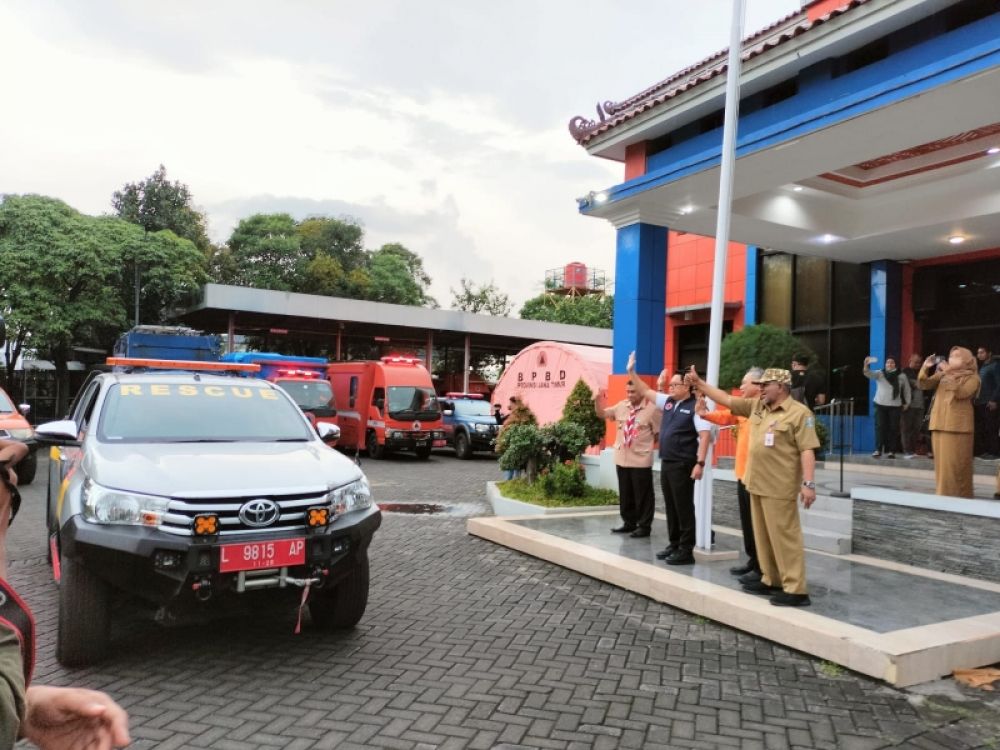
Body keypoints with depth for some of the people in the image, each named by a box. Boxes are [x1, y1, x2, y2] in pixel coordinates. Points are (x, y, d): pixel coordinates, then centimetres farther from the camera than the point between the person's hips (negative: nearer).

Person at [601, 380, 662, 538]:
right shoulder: (621, 406, 5)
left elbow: (659, 433, -4)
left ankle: (644, 526, 14)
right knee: (625, 494, 15)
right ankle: (629, 523, 28)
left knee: (642, 495, 3)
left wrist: (645, 442, -6)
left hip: (641, 459, -5)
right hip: (621, 458, 6)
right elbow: (602, 414, 13)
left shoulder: (652, 409, -10)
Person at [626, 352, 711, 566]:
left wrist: (700, 463, -21)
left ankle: (686, 551, 6)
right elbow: (645, 392, 19)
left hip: (683, 466, -8)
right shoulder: (668, 402, 11)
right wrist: (632, 372, 11)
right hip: (666, 463, 8)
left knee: (684, 508, -1)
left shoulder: (695, 406, -11)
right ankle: (674, 544, 24)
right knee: (671, 507, 14)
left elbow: (705, 435, -16)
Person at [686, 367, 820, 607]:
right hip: (757, 484, 8)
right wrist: (699, 383, 11)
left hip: (779, 487, -8)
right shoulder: (757, 406, 12)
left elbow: (807, 450, -15)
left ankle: (795, 590, 0)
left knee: (784, 536, -6)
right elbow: (726, 399, 16)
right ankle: (771, 580, 24)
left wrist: (809, 483, -21)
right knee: (764, 536, 14)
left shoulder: (799, 413, -10)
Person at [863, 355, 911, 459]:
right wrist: (866, 365, -34)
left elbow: (907, 389, 15)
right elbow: (869, 374, -14)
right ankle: (878, 450, -2)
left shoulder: (901, 376, 5)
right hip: (880, 405, 0)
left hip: (895, 406, 0)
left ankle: (891, 451, 5)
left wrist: (907, 403, 13)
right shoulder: (879, 374, 3)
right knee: (880, 427, -4)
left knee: (893, 428, 0)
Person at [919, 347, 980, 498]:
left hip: (958, 426, -5)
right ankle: (944, 494, 15)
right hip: (939, 424, 5)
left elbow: (961, 392, -17)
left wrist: (949, 373, -18)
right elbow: (925, 384, 5)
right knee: (942, 463, 8)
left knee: (956, 464, -6)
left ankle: (959, 496, 0)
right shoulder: (942, 375, 15)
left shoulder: (972, 377, 1)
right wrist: (926, 368, -10)